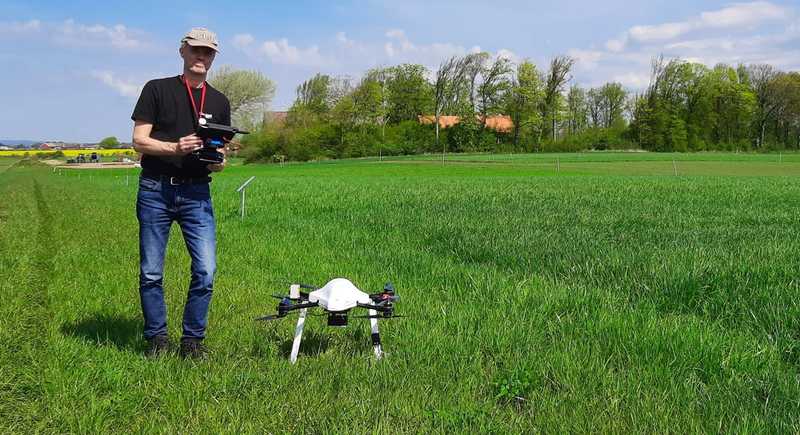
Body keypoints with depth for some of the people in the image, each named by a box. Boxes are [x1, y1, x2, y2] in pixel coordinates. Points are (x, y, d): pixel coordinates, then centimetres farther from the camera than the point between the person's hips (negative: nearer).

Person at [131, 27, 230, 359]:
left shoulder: (219, 102, 13)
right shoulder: (157, 89, 4)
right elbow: (139, 141, -3)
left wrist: (218, 161, -10)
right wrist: (175, 148, -20)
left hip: (196, 193, 2)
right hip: (155, 191, -2)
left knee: (206, 270, -7)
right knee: (151, 273, 4)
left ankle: (193, 339, 8)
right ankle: (157, 338, 19)